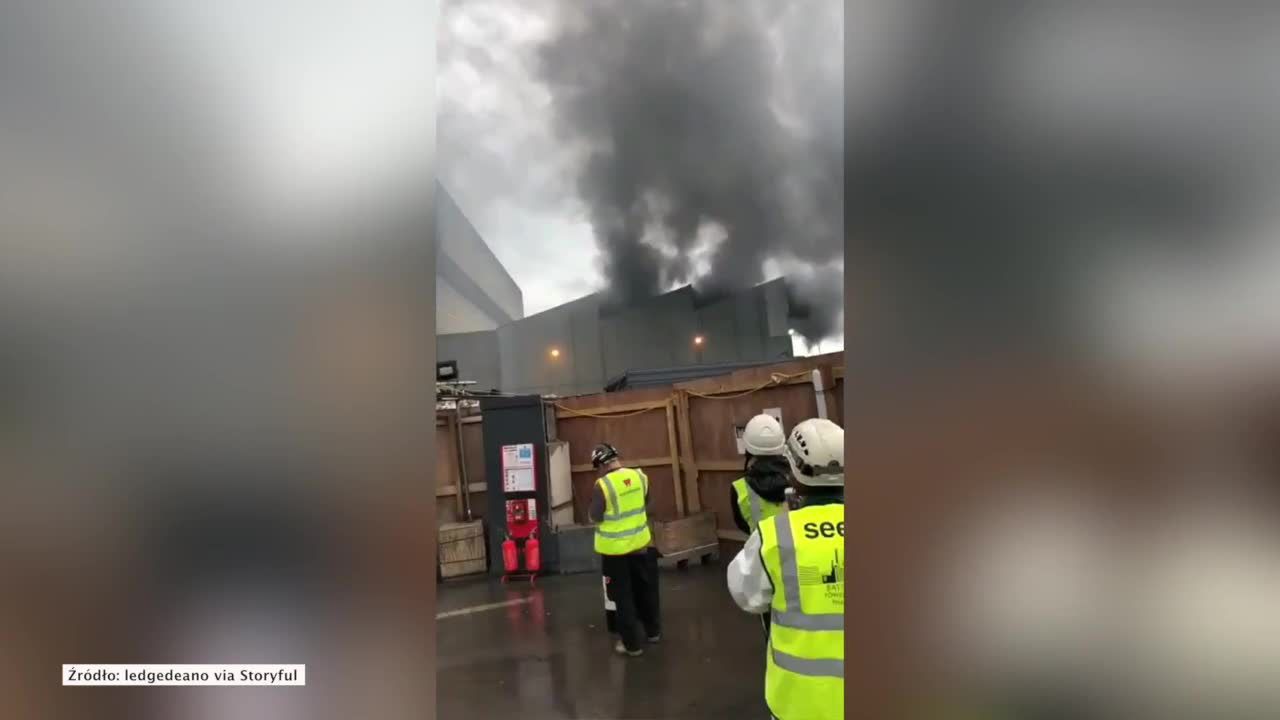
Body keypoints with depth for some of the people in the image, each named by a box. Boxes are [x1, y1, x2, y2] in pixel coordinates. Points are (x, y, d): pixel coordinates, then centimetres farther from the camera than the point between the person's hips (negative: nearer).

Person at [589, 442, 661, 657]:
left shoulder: (603, 484, -22)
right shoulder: (640, 476, -7)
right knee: (645, 588, 22)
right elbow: (649, 504, 8)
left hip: (615, 548, -5)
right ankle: (653, 631, 39)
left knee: (623, 596, 10)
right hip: (640, 542, 5)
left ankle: (631, 644, 20)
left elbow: (594, 517, -14)